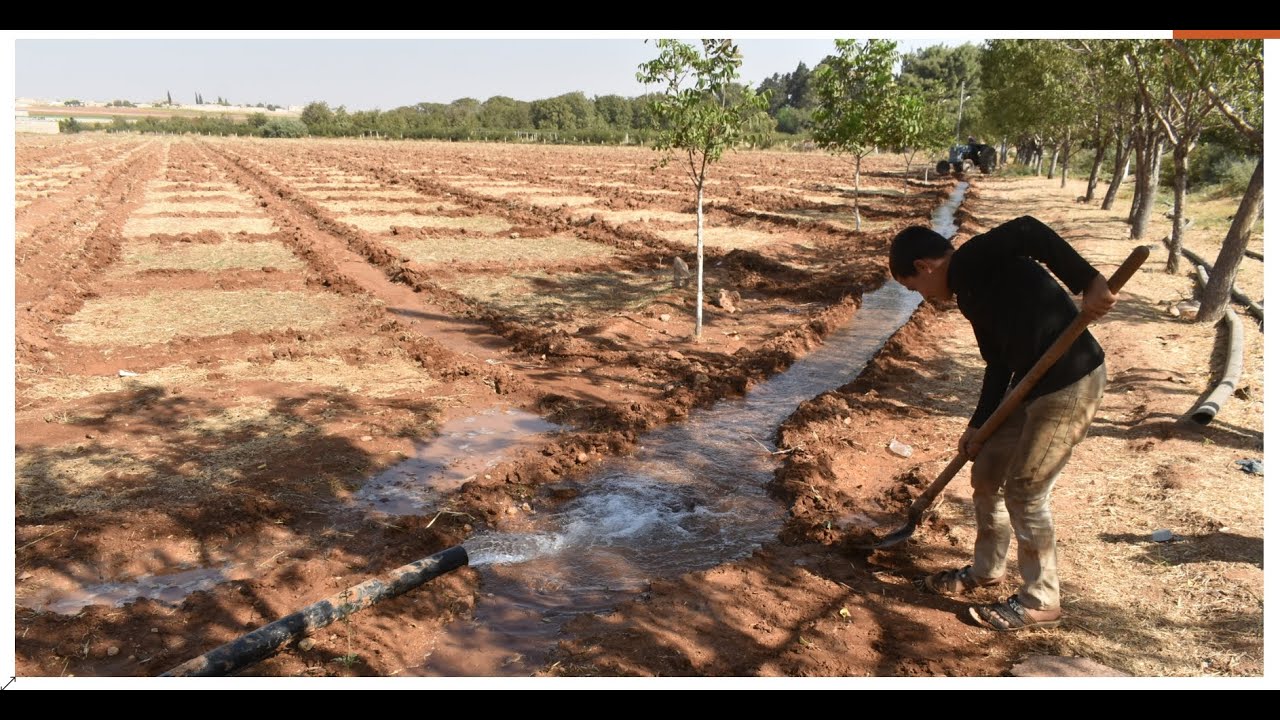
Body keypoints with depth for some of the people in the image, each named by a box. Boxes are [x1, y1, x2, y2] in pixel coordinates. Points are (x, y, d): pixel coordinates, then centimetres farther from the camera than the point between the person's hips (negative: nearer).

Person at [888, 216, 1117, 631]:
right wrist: (979, 425, 15)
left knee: (1024, 492, 0)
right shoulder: (970, 289, 15)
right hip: (1033, 384, 10)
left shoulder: (970, 261, -12)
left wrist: (1087, 282, -38)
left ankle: (1041, 603, 19)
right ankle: (986, 571, 37)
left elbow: (1028, 233, -31)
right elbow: (1000, 361, 17)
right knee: (986, 471, 17)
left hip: (1070, 385, -10)